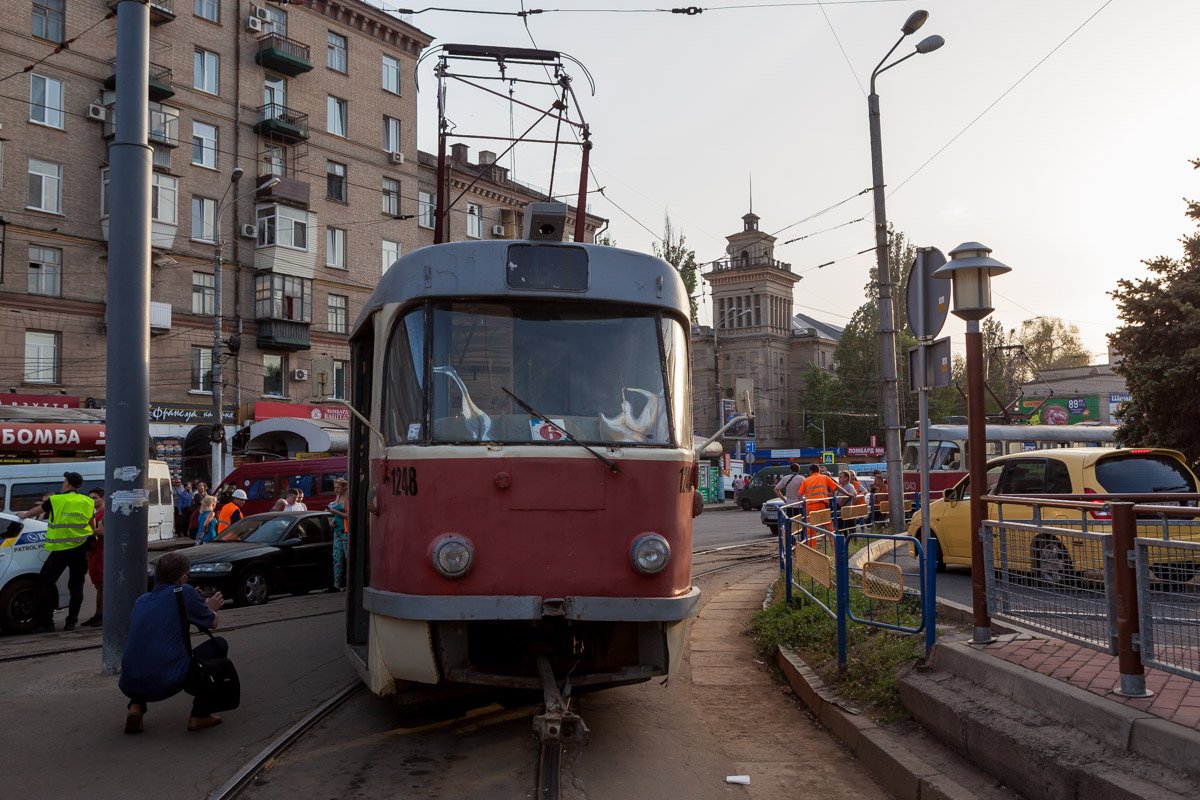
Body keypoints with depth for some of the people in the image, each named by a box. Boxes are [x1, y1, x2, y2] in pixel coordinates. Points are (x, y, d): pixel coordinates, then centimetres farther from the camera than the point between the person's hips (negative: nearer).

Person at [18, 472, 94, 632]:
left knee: (45, 583, 7)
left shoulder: (55, 501, -6)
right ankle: (71, 621, 7)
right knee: (76, 585, 9)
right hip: (81, 550, 3)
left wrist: (24, 515, 33)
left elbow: (37, 510, 13)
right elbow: (92, 525, 12)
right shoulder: (88, 502, 3)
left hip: (61, 550, -3)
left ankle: (46, 623, 4)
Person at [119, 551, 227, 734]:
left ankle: (136, 707, 13)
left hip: (129, 687, 6)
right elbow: (213, 623, 11)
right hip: (166, 684, -6)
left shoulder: (141, 601, 14)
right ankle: (200, 715, 11)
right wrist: (210, 608, 34)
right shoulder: (184, 592, -3)